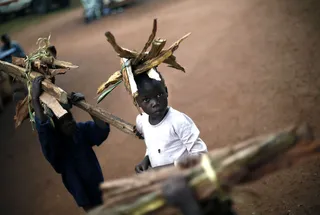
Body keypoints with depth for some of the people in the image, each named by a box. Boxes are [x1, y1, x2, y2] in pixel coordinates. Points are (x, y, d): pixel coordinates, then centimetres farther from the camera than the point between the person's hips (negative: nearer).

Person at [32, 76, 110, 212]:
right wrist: (35, 98, -49)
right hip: (81, 190, -4)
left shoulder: (82, 129, -10)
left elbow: (103, 128, -25)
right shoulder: (53, 141, -20)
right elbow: (42, 127, -41)